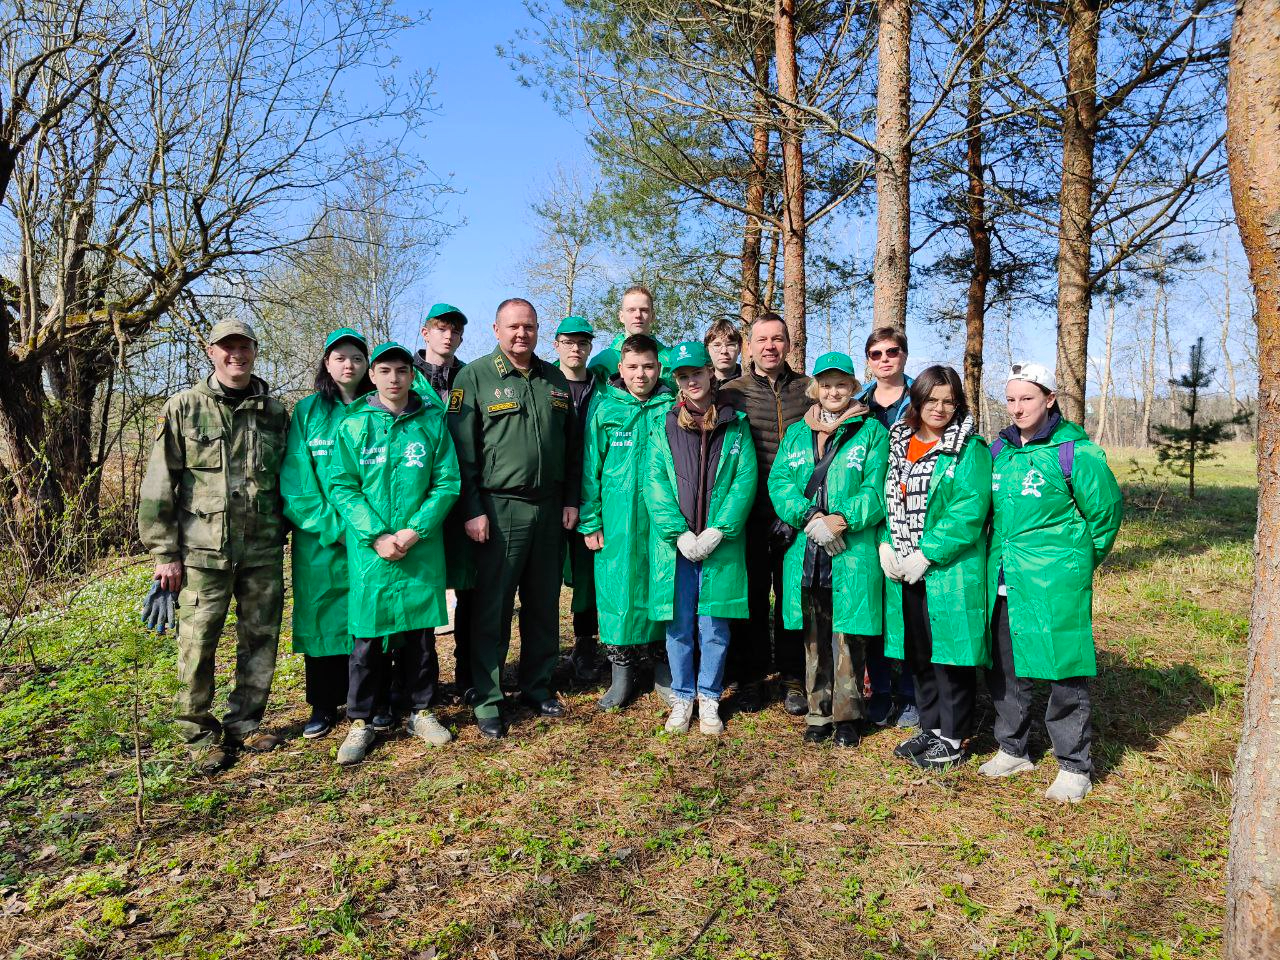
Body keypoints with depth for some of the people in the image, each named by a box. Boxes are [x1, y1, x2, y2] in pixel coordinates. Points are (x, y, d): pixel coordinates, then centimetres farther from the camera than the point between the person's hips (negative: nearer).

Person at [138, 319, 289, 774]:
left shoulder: (275, 413, 8)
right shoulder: (184, 408, 1)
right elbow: (158, 485, 0)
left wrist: (284, 535, 11)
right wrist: (164, 553, -4)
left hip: (263, 551, 3)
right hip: (204, 550, -3)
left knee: (261, 638, 9)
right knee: (198, 643, 0)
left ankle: (244, 724, 25)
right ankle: (201, 735, 17)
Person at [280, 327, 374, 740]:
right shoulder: (308, 411, 4)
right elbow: (296, 480, -2)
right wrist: (334, 526, -12)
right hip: (320, 539, 0)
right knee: (323, 617, 6)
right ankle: (324, 705, 20)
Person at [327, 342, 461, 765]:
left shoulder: (432, 421, 3)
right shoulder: (353, 424, 2)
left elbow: (447, 483, 0)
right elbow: (342, 486, -2)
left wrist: (415, 530, -11)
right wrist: (376, 535, -13)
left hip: (422, 550, 1)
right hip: (370, 549, 0)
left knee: (420, 632, 10)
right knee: (368, 635, 5)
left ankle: (421, 710, 26)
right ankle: (361, 722, 19)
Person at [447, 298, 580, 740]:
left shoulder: (556, 381, 12)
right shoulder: (475, 377, -2)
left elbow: (572, 446, 16)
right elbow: (463, 449, -7)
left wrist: (570, 499, 9)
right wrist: (473, 509, -12)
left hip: (548, 508, 5)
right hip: (499, 508, -4)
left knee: (544, 604, 12)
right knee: (493, 607, 1)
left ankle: (538, 686, 27)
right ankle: (488, 699, 13)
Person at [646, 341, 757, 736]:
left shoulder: (735, 424, 7)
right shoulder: (663, 425, 8)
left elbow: (745, 481, -2)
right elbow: (655, 483, -1)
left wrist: (718, 531, -13)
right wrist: (679, 533, -12)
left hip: (721, 544, -1)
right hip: (674, 544, 1)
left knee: (714, 627, 4)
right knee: (679, 626, 7)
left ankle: (709, 699, 20)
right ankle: (682, 698, 22)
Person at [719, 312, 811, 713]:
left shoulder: (808, 389, 7)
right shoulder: (732, 392, 3)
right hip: (749, 512, -1)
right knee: (751, 596, 7)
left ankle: (793, 679, 21)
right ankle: (750, 678, 21)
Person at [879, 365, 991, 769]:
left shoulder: (969, 450, -8)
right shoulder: (898, 444, 11)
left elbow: (969, 512, -16)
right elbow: (886, 499, 12)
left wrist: (926, 556, -19)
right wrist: (885, 545, -4)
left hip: (949, 570, -6)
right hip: (903, 570, 6)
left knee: (948, 652, 2)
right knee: (917, 654, 15)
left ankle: (953, 739, 18)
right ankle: (930, 728, 31)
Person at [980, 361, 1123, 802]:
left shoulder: (1075, 451, -9)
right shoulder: (999, 449, 9)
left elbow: (1106, 510, -2)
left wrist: (1080, 560, 6)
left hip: (1055, 584, -6)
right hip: (1003, 580, 6)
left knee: (1064, 673, 1)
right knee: (1003, 668, 14)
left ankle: (1075, 767, 17)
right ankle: (1012, 751, 31)